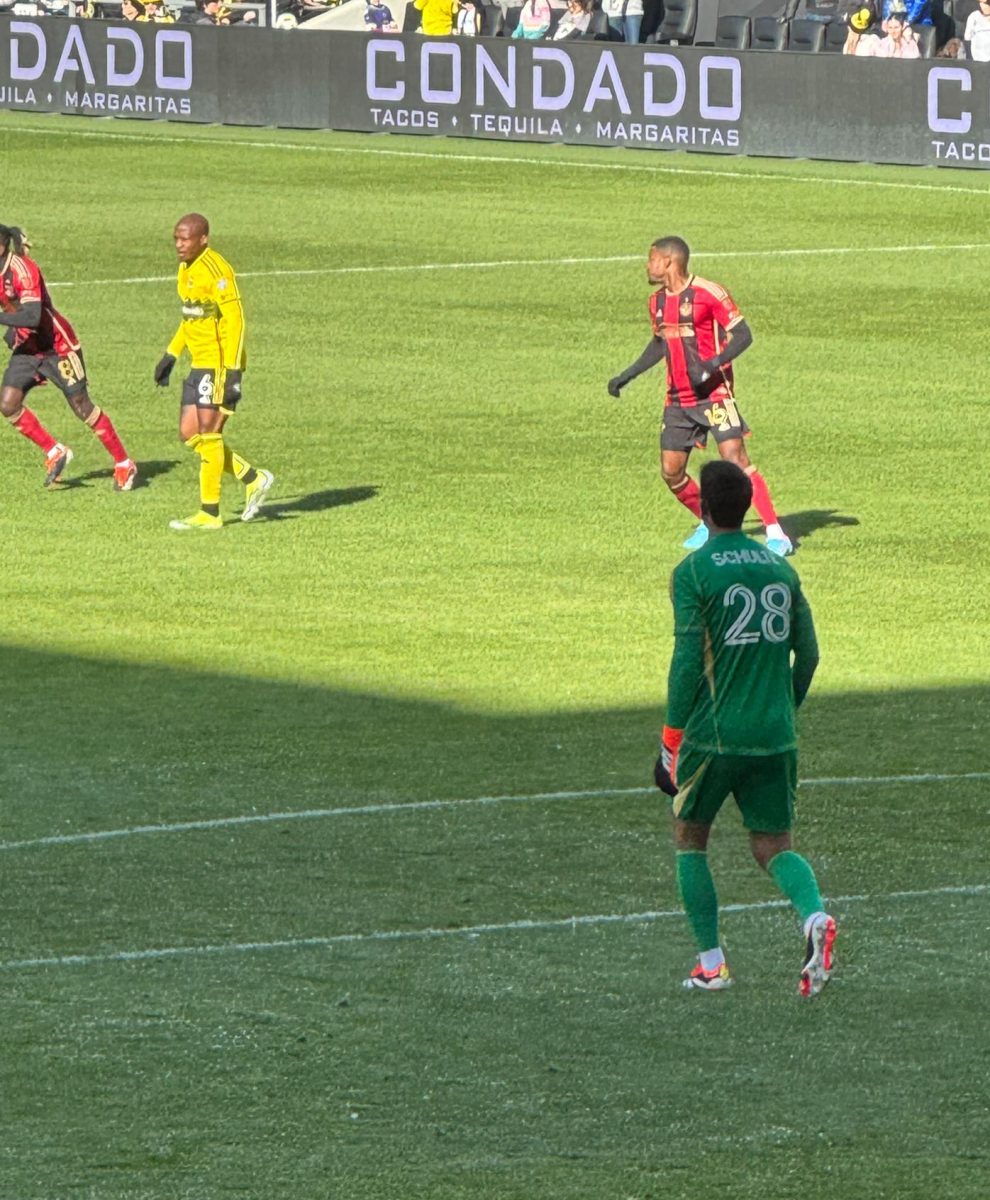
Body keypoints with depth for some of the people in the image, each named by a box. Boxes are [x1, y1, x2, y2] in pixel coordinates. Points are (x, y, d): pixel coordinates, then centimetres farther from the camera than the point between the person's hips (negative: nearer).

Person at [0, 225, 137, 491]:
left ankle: (124, 465, 12)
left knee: (82, 407, -2)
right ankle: (55, 453, 8)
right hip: (27, 348, 8)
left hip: (57, 347, -8)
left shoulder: (22, 269, -26)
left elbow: (32, 316, -36)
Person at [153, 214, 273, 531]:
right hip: (199, 364, 10)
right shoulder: (186, 269, 12)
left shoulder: (216, 270, -17)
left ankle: (209, 513, -2)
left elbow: (235, 321, -20)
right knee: (189, 433, 7)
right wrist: (170, 355, 22)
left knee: (208, 433, -8)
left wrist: (232, 371, -23)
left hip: (220, 365, -10)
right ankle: (253, 479, 18)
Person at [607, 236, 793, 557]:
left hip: (713, 394, -8)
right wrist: (626, 376, 26)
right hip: (678, 399, 8)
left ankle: (775, 533, -15)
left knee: (735, 459, -17)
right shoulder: (658, 302, 10)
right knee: (671, 471, 4)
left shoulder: (708, 294, -13)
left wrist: (712, 364, -28)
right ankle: (709, 524, 26)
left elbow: (743, 335, -14)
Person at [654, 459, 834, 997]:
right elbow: (808, 654, 10)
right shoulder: (780, 569, 8)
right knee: (773, 845, 10)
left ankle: (711, 962, 10)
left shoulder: (693, 572, -8)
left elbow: (687, 661, -12)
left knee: (689, 837, 16)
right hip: (775, 736, 4)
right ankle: (814, 916, -21)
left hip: (713, 732, -4)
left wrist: (671, 740, -5)